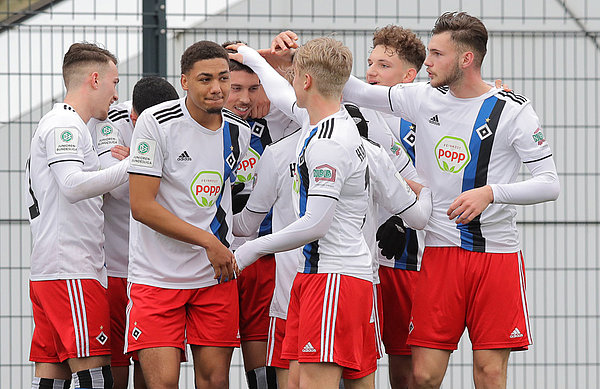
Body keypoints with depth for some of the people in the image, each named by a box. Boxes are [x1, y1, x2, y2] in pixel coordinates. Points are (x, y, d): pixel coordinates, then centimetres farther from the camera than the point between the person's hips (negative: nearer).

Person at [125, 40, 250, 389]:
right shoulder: (156, 123, -12)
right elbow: (141, 206, -15)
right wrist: (208, 241, -15)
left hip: (216, 277, 4)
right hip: (158, 278, -4)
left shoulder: (239, 131, 4)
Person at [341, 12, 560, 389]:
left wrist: (490, 193, -21)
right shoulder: (424, 99, 7)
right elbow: (357, 92, 16)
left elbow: (550, 183, -8)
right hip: (440, 254, 3)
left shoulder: (513, 110, -5)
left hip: (497, 254, -3)